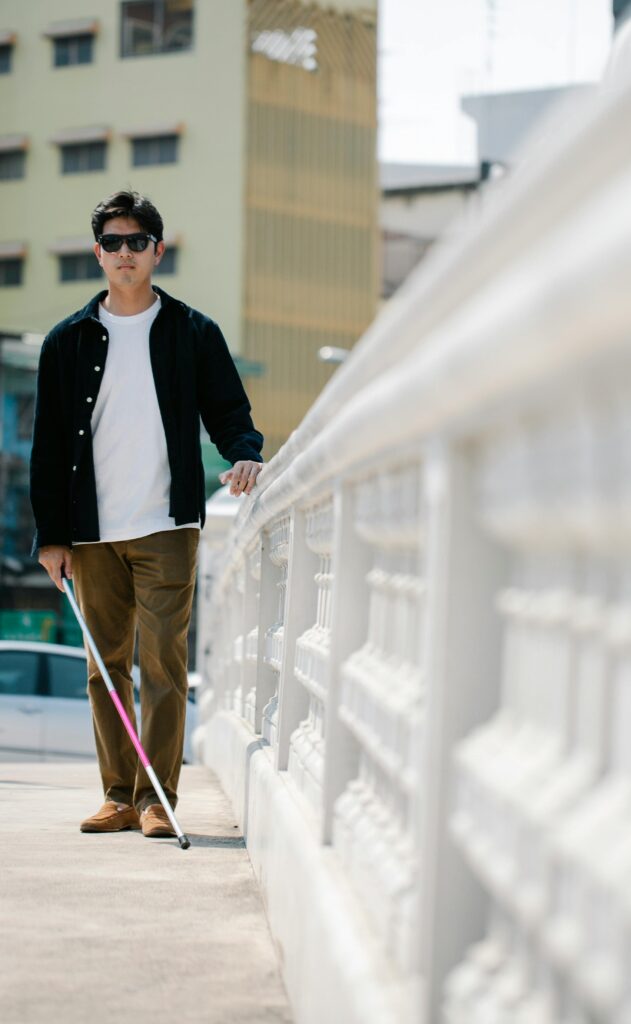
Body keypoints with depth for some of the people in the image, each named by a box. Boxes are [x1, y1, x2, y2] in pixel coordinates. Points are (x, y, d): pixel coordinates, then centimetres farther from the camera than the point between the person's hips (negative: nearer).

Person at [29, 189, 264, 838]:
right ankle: (120, 795, 13)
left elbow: (228, 412, 8)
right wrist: (51, 534, 3)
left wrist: (246, 455, -15)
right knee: (106, 665, 5)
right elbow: (49, 444, 9)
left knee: (163, 661, -8)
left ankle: (156, 797, -4)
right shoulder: (68, 342, 9)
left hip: (167, 528, -2)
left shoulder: (193, 334, 6)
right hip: (92, 533, 2)